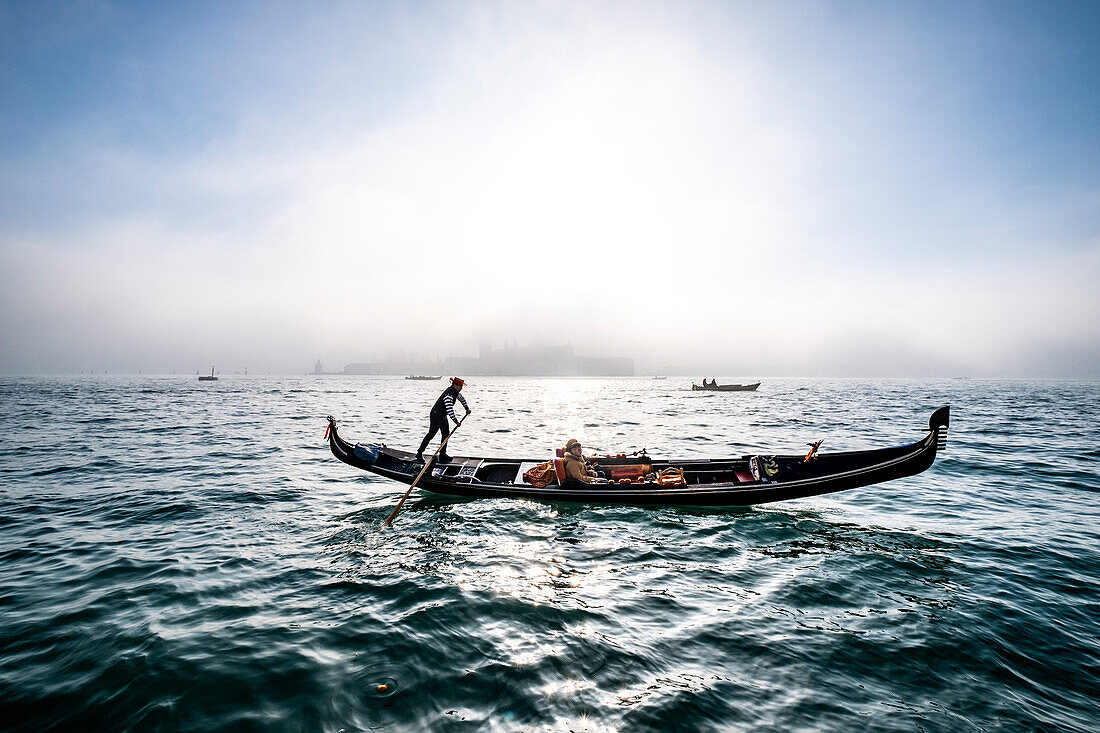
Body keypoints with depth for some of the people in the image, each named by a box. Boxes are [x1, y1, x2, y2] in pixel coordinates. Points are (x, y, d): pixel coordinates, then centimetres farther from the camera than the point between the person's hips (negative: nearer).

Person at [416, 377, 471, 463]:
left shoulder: (455, 392, 5)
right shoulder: (448, 395, -27)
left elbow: (462, 399, 27)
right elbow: (450, 410, -32)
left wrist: (467, 408, 30)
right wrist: (456, 422, -27)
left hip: (443, 416, 10)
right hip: (436, 415, -10)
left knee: (446, 434, 8)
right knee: (431, 434, -10)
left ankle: (443, 454, 14)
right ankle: (419, 453, -5)